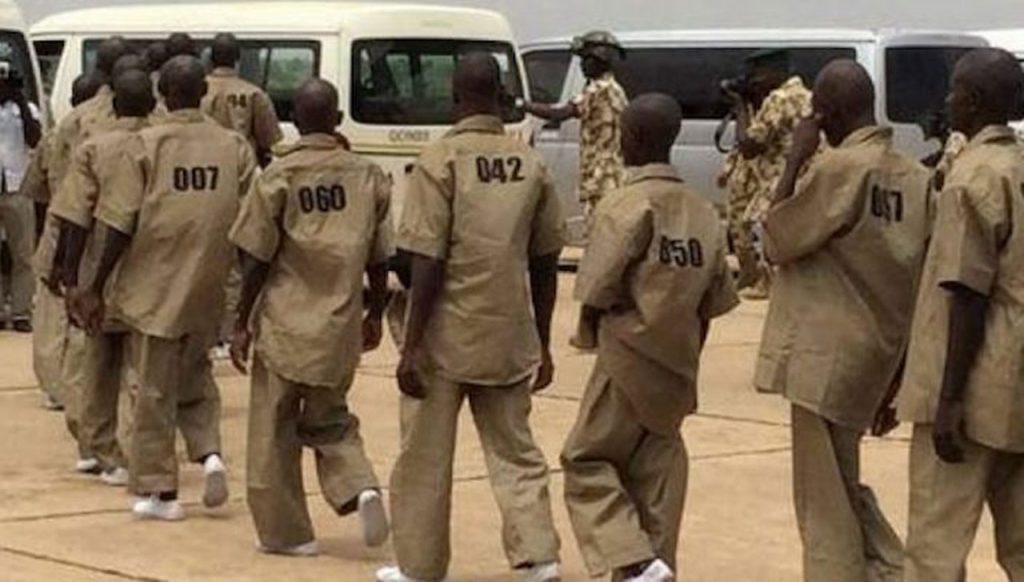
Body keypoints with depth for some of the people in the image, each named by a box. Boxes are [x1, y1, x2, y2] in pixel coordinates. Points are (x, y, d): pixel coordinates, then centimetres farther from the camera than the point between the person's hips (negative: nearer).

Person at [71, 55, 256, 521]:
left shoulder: (146, 145, -8)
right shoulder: (234, 147, 1)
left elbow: (122, 226, -9)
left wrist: (97, 288, -1)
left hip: (154, 285, -3)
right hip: (207, 290, 3)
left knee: (154, 388, 7)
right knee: (194, 374, 22)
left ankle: (160, 490, 10)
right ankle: (209, 453, 2)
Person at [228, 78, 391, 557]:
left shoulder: (279, 176, -8)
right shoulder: (368, 176, 2)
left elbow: (257, 260, -7)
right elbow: (379, 258, 7)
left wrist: (241, 324, 1)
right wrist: (375, 314, 21)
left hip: (286, 324, -3)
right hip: (342, 328, 4)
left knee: (274, 431, 10)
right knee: (329, 421, 21)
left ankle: (284, 530, 14)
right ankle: (361, 488, -3)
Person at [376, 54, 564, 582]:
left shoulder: (442, 160, -11)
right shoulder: (530, 164, 3)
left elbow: (428, 261, -15)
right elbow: (545, 262, 8)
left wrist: (412, 345, -11)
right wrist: (542, 344, 16)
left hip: (447, 336, -4)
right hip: (509, 337, 4)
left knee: (426, 456, 9)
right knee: (514, 449, 14)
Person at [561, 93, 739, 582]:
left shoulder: (629, 204, -16)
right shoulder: (702, 210, 4)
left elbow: (595, 290, -17)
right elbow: (715, 299, 7)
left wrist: (601, 323, 3)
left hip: (629, 356, -6)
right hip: (679, 366, 6)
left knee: (587, 461, 6)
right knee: (656, 470, 13)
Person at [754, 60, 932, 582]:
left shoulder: (840, 168, -16)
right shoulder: (916, 177, 6)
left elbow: (777, 241, -7)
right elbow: (921, 287, 10)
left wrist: (795, 160, -4)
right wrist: (894, 380, 17)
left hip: (826, 359, -8)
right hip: (875, 357, 8)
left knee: (827, 499, 0)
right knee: (843, 487, 20)